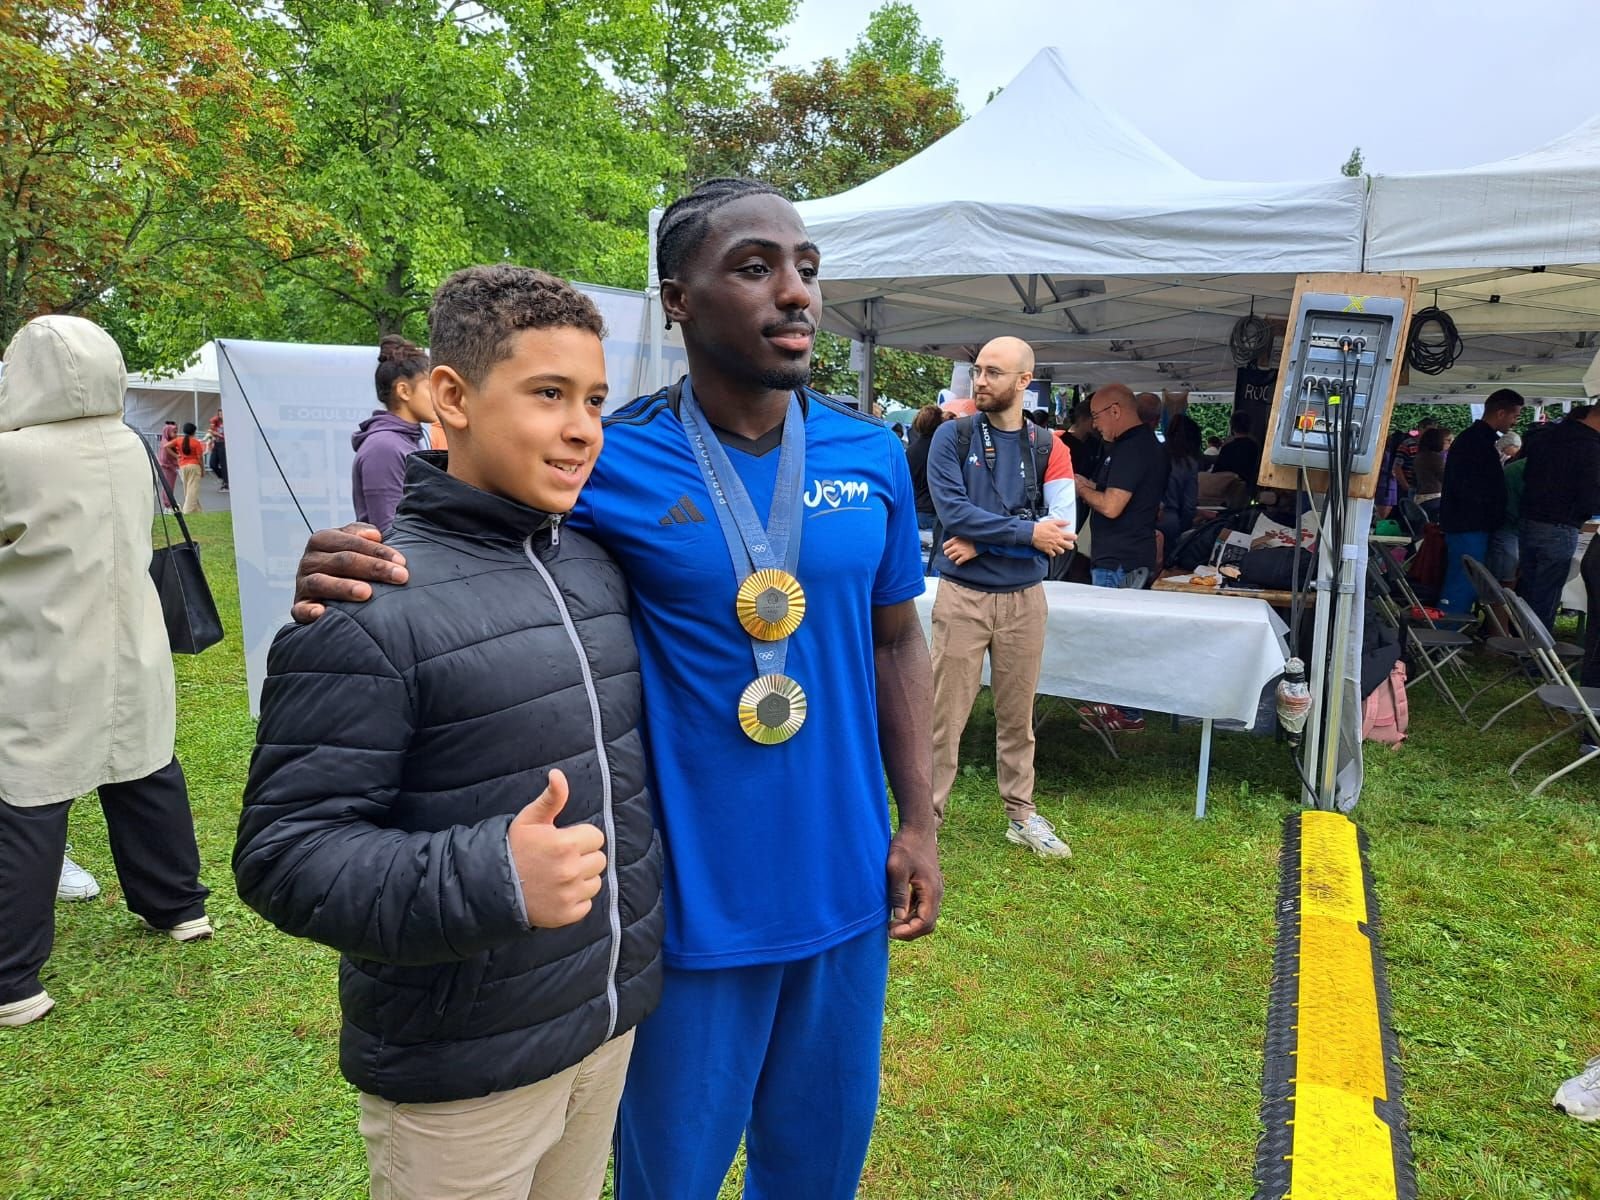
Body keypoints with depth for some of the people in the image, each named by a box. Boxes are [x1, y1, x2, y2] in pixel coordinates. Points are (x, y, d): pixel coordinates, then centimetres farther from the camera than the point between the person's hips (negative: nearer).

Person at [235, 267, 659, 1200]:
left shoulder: (599, 565, 2)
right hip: (462, 1074, -6)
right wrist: (489, 876, -34)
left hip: (616, 1020, 6)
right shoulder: (370, 611, -20)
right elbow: (284, 854, -21)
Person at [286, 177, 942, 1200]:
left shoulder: (873, 458, -2)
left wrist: (919, 823, 5)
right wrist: (350, 574, -29)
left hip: (846, 887, 4)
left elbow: (897, 641, 7)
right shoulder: (612, 464, -14)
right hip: (692, 899, -3)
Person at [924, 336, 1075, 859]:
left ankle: (1021, 813, 28)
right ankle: (925, 817, 10)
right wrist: (1026, 532, -15)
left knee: (1017, 715, 14)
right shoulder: (953, 437, -2)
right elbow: (953, 512, -14)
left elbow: (1062, 526, -6)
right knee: (945, 715, 0)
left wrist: (983, 541, -14)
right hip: (962, 595, -2)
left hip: (1024, 598, 2)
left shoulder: (1047, 446, 3)